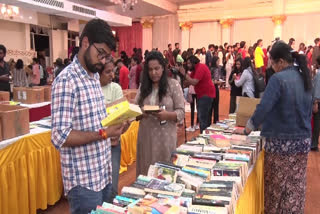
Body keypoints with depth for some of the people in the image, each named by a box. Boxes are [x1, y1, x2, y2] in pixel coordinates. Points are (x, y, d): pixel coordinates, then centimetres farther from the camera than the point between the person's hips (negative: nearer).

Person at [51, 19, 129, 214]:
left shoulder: (95, 76, 9)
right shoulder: (66, 80, -18)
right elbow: (60, 136, -24)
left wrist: (114, 124, -2)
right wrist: (104, 133, -26)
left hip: (104, 173, 8)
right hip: (84, 181, -8)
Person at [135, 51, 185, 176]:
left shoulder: (173, 85, -3)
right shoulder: (143, 86, 8)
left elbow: (181, 112, -6)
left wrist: (167, 115, -25)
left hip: (165, 136, -3)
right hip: (145, 136, 3)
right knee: (145, 170, 11)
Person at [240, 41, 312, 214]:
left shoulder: (278, 79, -16)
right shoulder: (304, 77, 7)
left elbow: (264, 107, -21)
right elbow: (308, 110, 14)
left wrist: (250, 127, -8)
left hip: (281, 141, -7)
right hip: (303, 140, 7)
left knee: (278, 186, 8)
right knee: (296, 186, 16)